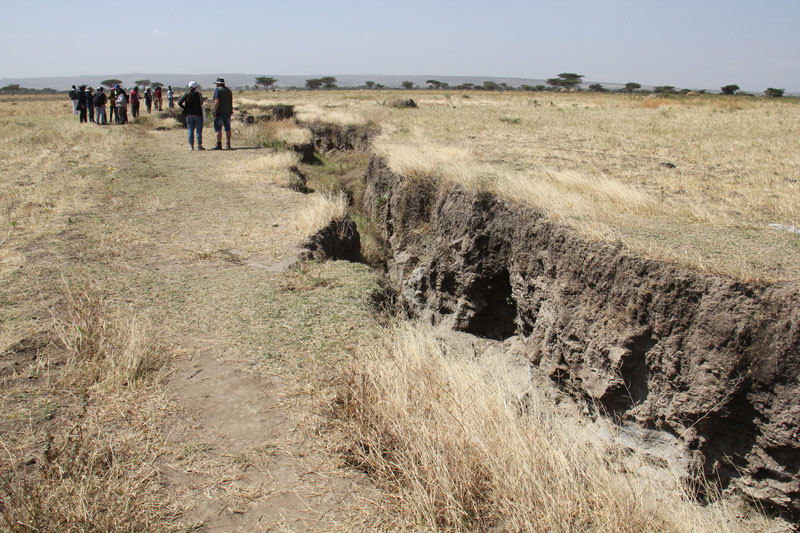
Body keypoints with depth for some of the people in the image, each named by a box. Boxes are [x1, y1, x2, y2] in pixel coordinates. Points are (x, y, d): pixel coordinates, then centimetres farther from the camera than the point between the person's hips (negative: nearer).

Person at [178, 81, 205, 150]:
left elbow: (179, 103, -5)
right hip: (198, 114, -3)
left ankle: (192, 146, 7)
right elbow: (201, 104, -14)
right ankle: (199, 145, 1)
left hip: (189, 115, 3)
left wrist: (185, 109, 2)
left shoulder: (186, 95, 2)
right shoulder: (198, 94, -6)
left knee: (191, 131, 7)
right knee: (199, 131, 3)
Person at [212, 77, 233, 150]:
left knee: (218, 129, -4)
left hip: (219, 112, -6)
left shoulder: (217, 90, -9)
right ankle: (228, 144, 8)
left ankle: (219, 145, -9)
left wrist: (214, 111, -16)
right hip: (228, 112, 6)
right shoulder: (228, 90, 13)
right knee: (228, 129, 8)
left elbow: (217, 101, -17)